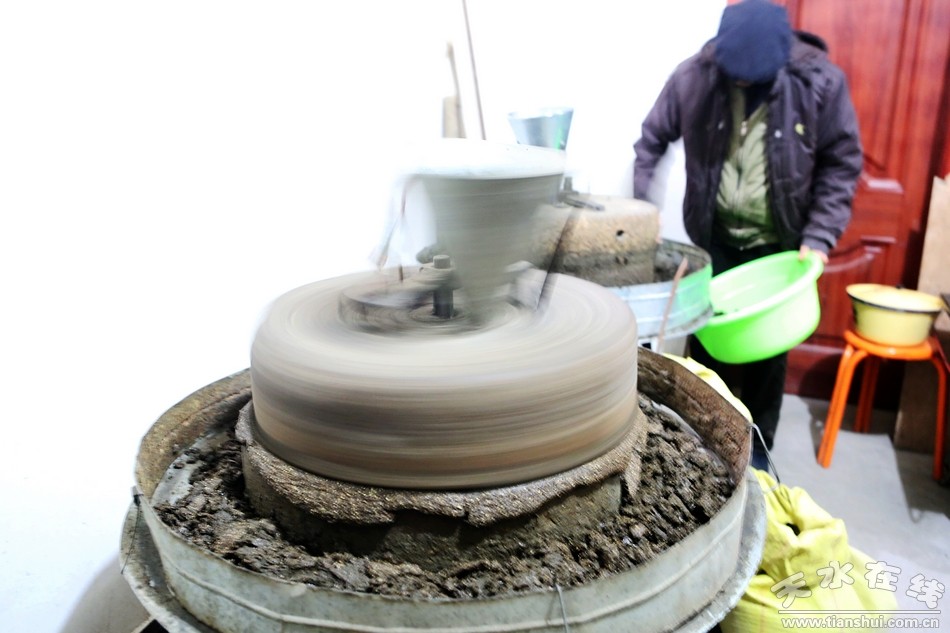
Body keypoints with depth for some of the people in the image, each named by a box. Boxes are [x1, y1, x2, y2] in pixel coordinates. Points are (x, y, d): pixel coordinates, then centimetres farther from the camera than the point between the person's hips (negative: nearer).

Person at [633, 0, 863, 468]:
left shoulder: (821, 82, -15)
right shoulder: (694, 75, -12)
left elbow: (842, 164, -7)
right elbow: (652, 140, 0)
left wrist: (819, 236, -15)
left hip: (779, 246, -1)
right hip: (714, 239, 1)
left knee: (767, 349, 7)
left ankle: (757, 447, 27)